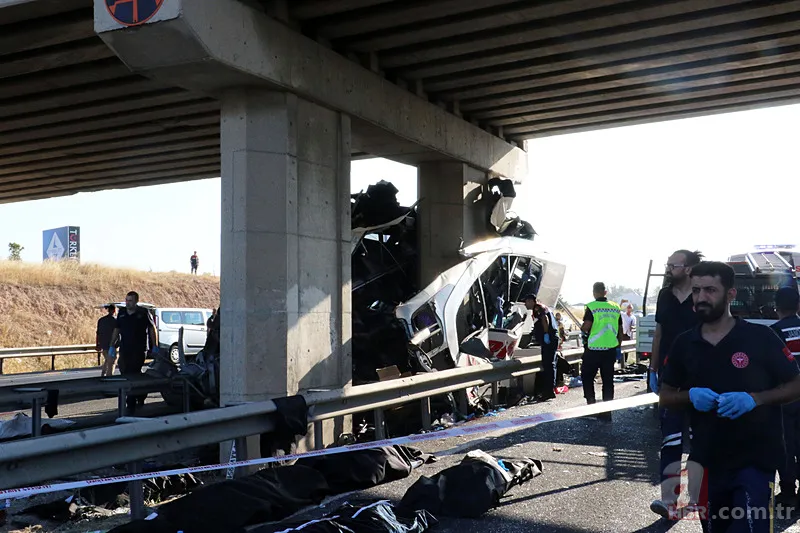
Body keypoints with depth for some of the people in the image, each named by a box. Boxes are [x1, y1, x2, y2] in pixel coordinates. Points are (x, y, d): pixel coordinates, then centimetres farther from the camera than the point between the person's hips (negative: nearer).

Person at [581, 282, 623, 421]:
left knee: (587, 377, 11)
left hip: (594, 349, -4)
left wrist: (582, 329, 6)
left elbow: (586, 327, -17)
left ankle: (591, 405, 4)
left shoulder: (591, 307, -11)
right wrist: (618, 346, 19)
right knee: (608, 380, 9)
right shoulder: (615, 307, 4)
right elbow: (620, 330, 9)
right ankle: (607, 411, 11)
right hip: (611, 348, 5)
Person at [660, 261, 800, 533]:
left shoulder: (760, 337, -9)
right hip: (707, 461, 4)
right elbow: (665, 397, 9)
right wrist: (691, 395, -13)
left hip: (754, 460, -4)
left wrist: (755, 398, -20)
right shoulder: (684, 344, 1)